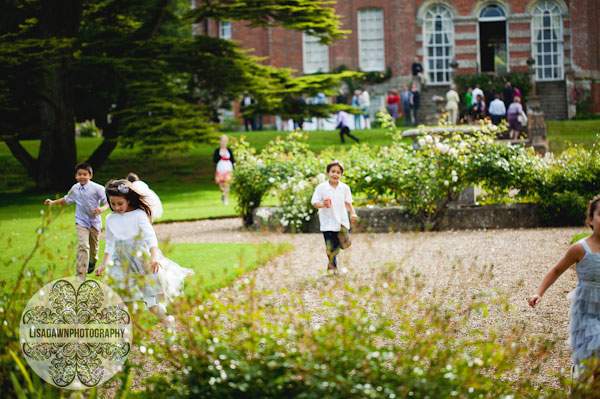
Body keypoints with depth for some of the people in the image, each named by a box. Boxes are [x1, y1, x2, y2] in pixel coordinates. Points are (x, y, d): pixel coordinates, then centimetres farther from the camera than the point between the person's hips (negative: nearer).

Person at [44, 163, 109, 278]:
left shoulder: (96, 188, -15)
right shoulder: (75, 189, -2)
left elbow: (107, 202, -16)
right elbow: (66, 199, 17)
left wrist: (102, 209, -36)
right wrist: (53, 202, 7)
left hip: (95, 221, -1)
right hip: (81, 221, 1)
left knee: (93, 245, 19)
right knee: (83, 245, -18)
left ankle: (93, 261, 52)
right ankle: (80, 273, -22)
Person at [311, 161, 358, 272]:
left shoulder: (345, 188, 3)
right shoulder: (321, 188, -5)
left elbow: (348, 203, 11)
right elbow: (315, 203, -3)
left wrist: (353, 213, -4)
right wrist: (323, 204, -24)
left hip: (342, 220, 2)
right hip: (328, 222, -2)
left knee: (345, 244, -5)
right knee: (330, 247, 0)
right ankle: (332, 264, 25)